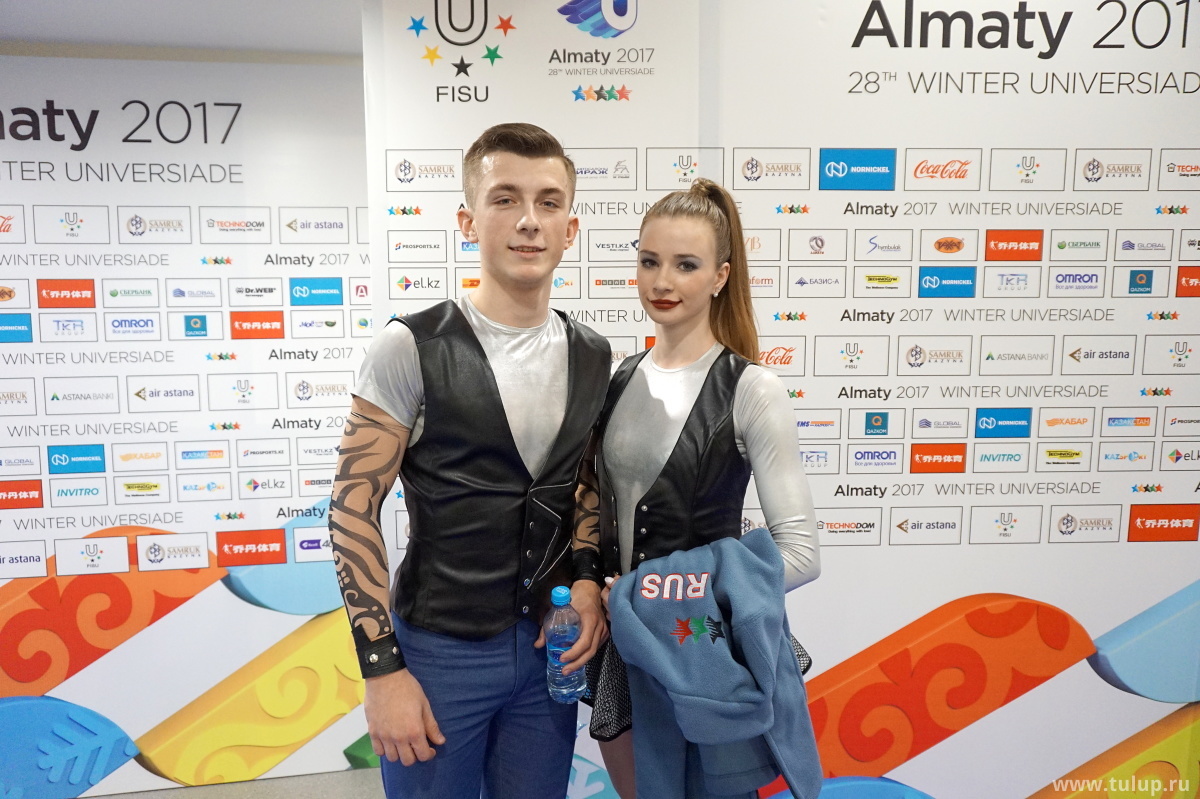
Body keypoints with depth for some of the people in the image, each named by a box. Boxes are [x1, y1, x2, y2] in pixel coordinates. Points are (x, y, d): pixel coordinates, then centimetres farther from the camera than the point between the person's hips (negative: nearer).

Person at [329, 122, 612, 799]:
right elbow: (353, 510, -12)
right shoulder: (413, 348, -12)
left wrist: (588, 587, -4)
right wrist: (383, 669, -14)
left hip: (548, 648, 4)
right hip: (439, 649, -4)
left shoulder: (595, 358, 2)